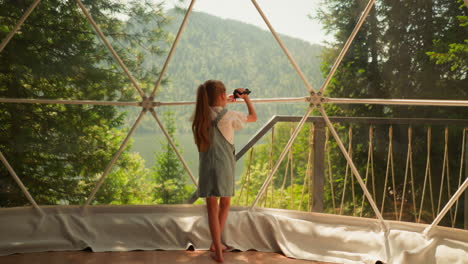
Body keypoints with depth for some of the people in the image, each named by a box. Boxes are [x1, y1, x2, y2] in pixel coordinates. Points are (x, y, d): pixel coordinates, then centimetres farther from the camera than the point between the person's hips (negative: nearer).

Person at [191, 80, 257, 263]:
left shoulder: (201, 115, 2)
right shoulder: (228, 116, -10)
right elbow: (253, 117, 4)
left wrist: (225, 102, 33)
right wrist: (246, 98, 17)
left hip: (206, 168, 3)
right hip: (224, 167, -2)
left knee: (212, 208, 5)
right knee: (225, 204, 19)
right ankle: (215, 244, 24)